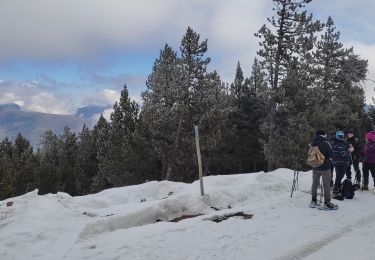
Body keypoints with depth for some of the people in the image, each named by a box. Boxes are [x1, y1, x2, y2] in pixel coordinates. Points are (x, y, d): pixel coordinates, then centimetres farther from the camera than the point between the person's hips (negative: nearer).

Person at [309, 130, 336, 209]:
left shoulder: (313, 144, -1)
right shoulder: (326, 144, -16)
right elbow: (331, 154, -13)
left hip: (315, 167, 5)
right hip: (325, 167, -5)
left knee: (315, 183, 16)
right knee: (326, 185, 3)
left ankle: (313, 201, 23)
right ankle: (327, 203, 5)